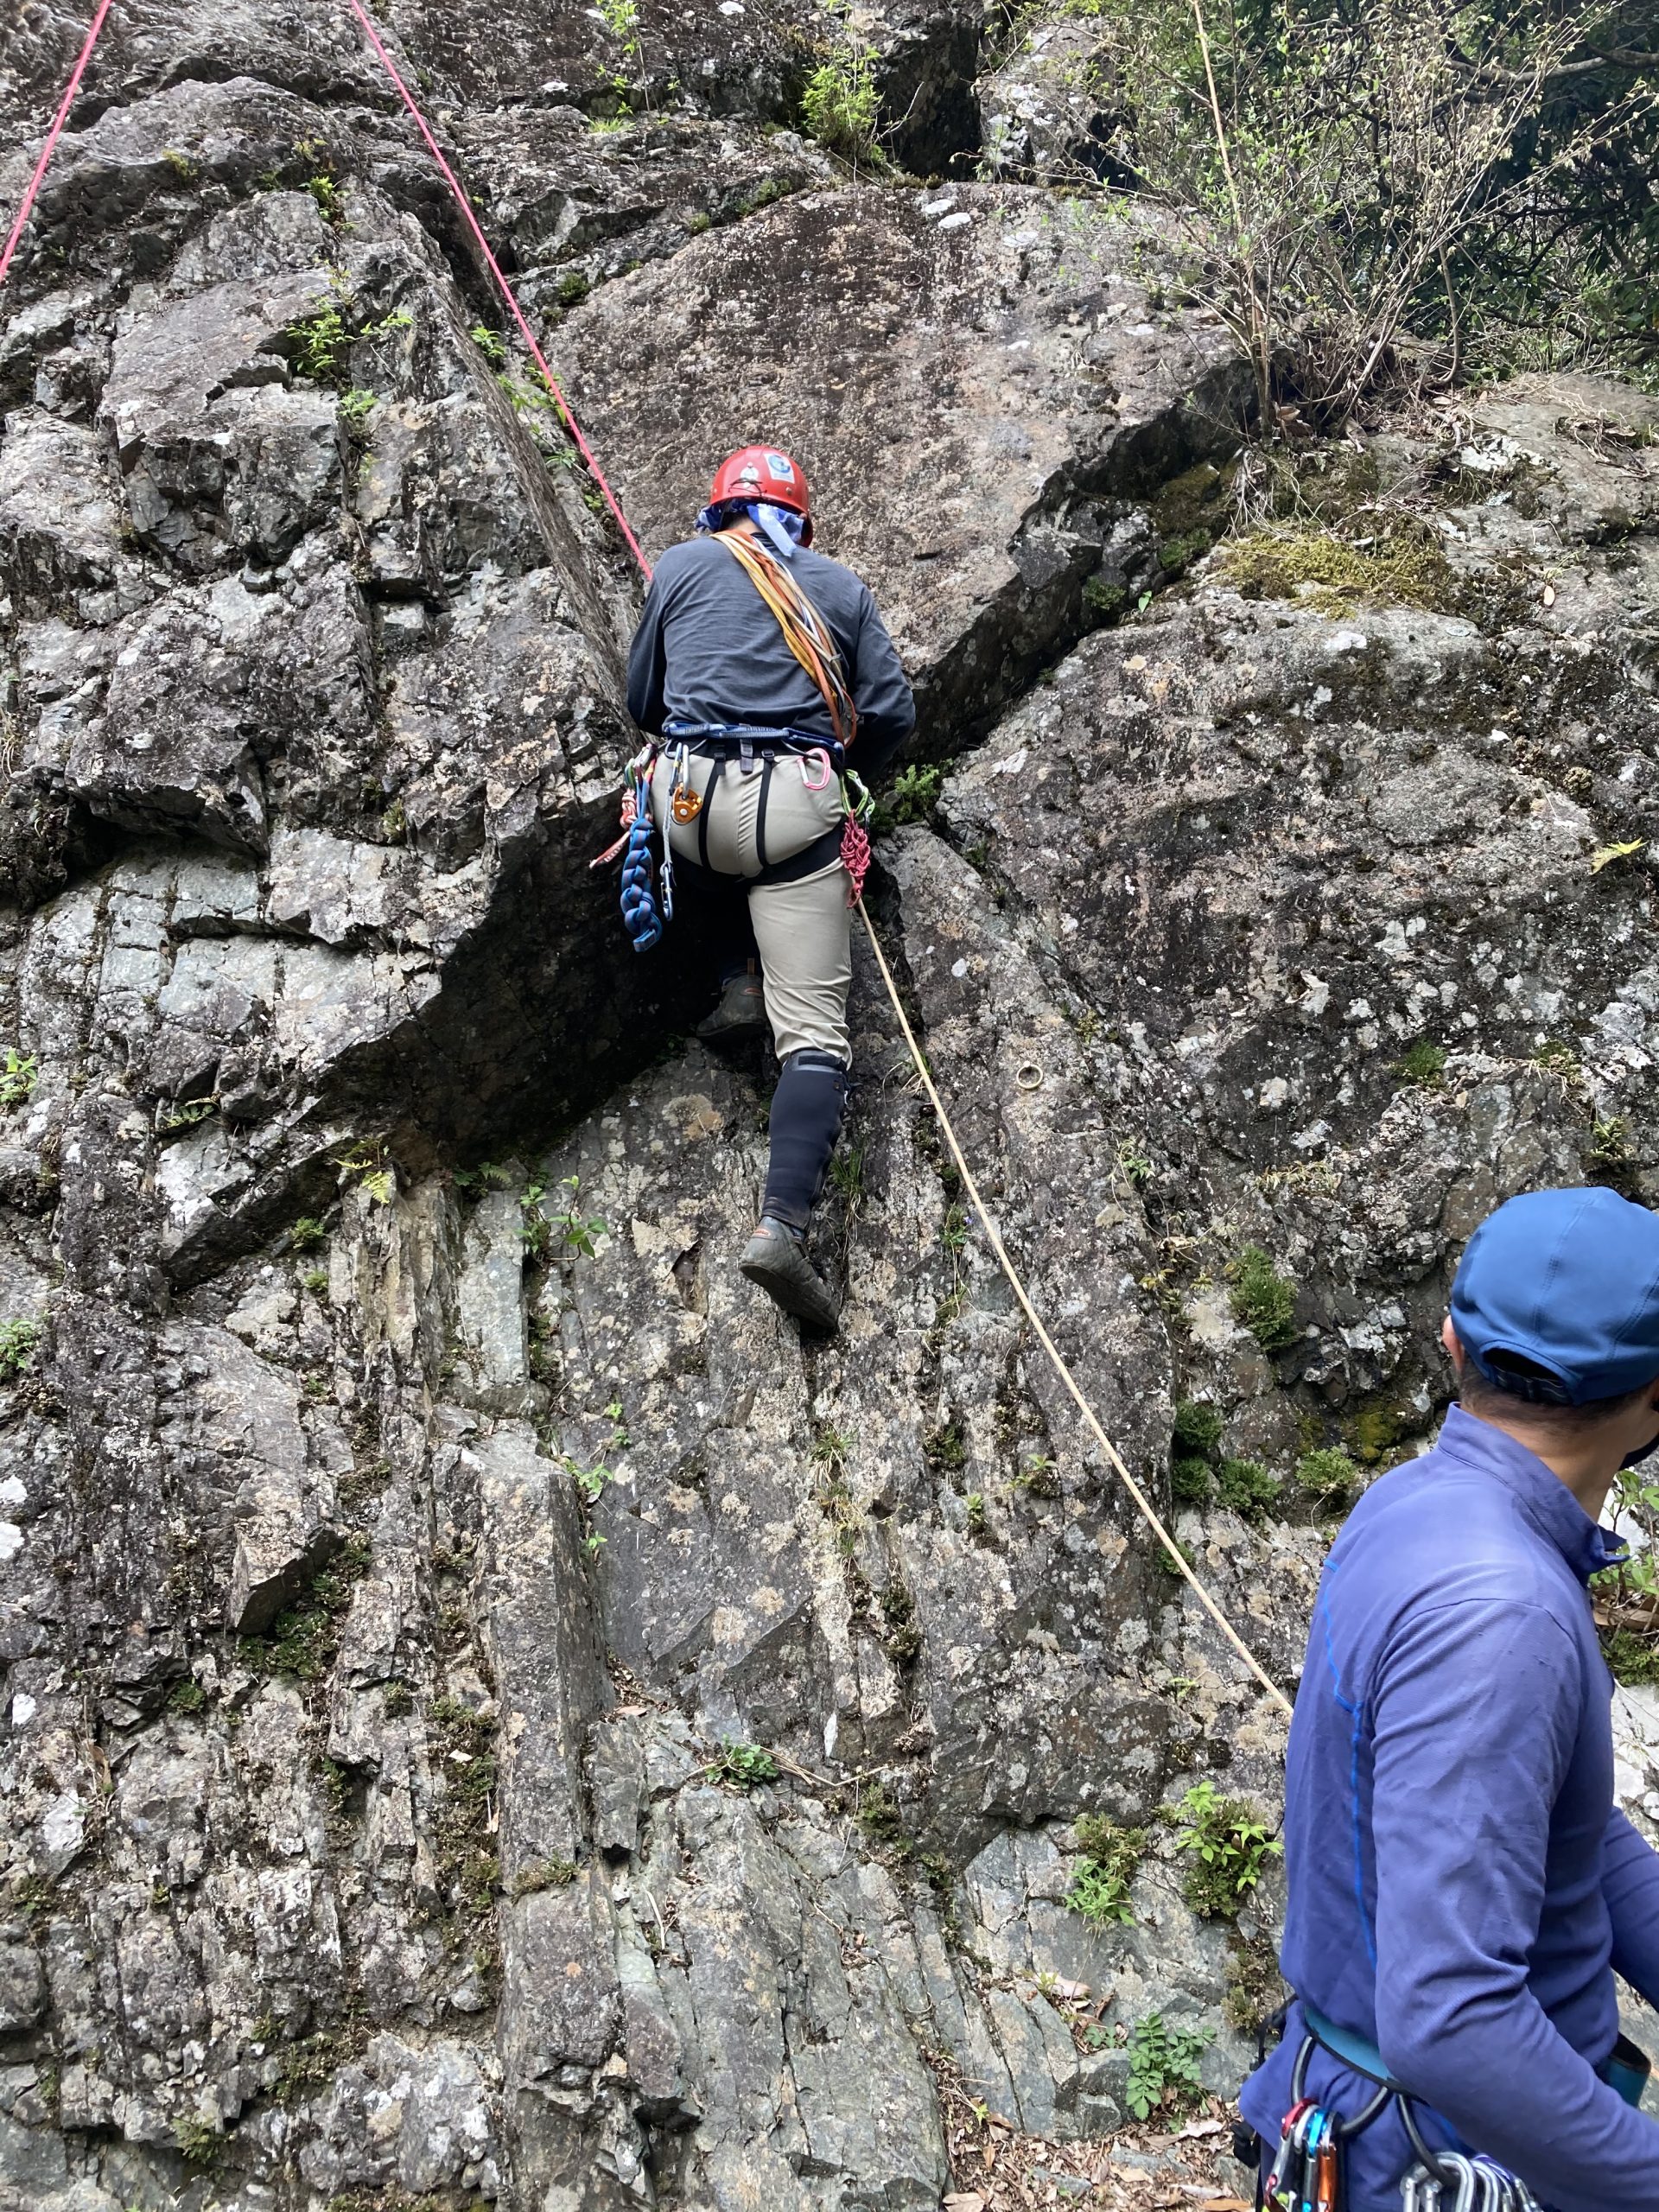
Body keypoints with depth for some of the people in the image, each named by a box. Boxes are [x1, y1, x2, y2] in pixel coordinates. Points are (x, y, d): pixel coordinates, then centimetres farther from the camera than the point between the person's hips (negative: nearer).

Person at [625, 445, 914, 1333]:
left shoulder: (679, 567, 16)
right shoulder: (839, 584, 16)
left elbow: (642, 701, 22)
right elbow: (892, 715, 12)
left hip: (689, 801, 1)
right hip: (794, 808, -1)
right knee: (814, 1035, -4)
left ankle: (739, 985, 20)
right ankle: (783, 1222, -22)